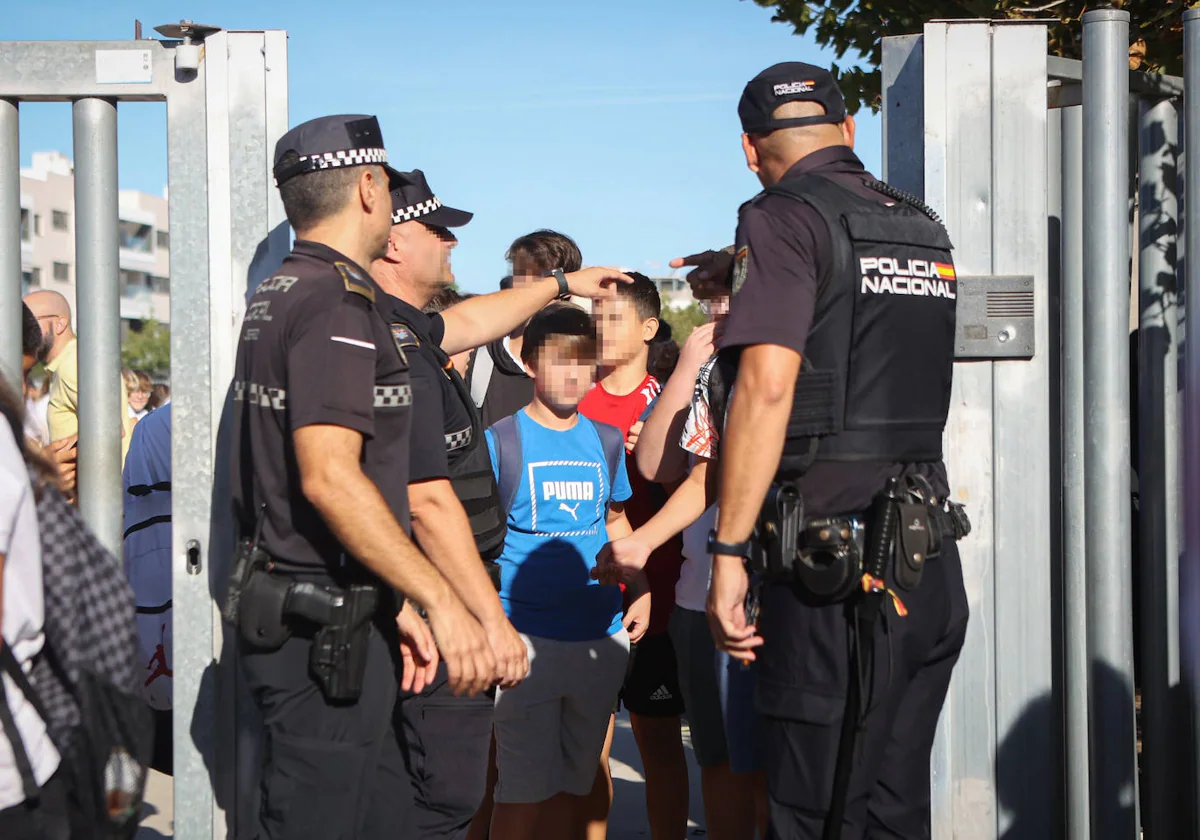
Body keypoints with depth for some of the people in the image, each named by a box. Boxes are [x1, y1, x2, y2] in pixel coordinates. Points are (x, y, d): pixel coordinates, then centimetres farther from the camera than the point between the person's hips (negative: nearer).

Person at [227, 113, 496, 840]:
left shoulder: (275, 297, 16)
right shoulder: (337, 303, -15)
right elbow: (330, 476, -25)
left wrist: (392, 603, 21)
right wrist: (441, 602, -23)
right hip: (325, 626, -10)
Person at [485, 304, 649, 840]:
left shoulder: (606, 442, 10)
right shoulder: (501, 441, -3)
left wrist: (640, 592, 9)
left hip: (602, 637, 5)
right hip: (526, 636, -4)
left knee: (573, 785, 12)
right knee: (524, 789, -4)